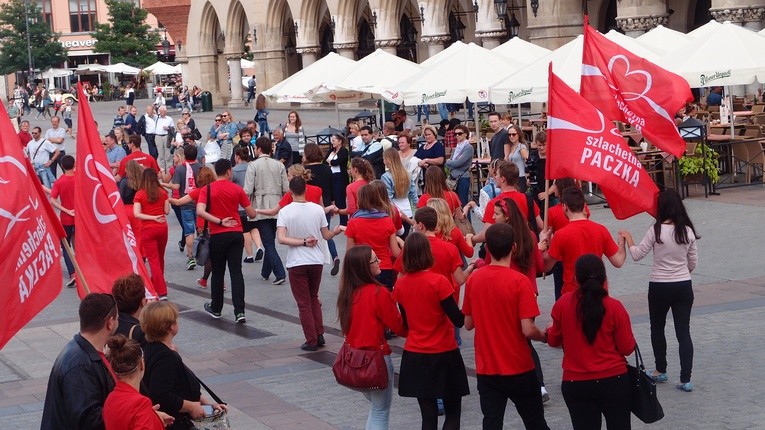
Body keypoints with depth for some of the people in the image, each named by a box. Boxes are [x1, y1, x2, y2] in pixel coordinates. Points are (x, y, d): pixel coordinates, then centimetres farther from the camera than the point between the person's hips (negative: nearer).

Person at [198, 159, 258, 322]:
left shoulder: (207, 189, -2)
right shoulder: (237, 189, 0)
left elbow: (200, 211, -18)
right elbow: (252, 214, 3)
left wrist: (219, 221, -13)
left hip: (217, 236, 0)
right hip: (236, 234, 1)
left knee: (218, 272, 14)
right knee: (236, 272, 1)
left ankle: (216, 308, 26)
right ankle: (239, 311, -9)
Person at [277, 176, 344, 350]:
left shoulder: (285, 212, -12)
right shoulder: (318, 209, -3)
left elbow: (281, 238, -21)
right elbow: (326, 236, 5)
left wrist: (303, 242, -15)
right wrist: (336, 231, 23)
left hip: (297, 263, -3)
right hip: (316, 261, 3)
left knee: (304, 303, 7)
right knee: (314, 298, 22)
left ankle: (312, 341, 7)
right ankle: (319, 335, 17)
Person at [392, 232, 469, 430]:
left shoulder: (400, 284, -1)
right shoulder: (439, 282, -17)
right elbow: (459, 320, -14)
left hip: (414, 356, 4)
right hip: (443, 354, -4)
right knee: (453, 413, 10)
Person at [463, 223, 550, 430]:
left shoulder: (473, 279, -3)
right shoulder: (519, 281, -16)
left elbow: (468, 324, 5)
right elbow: (528, 330, -18)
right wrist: (545, 335, 1)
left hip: (486, 368, 3)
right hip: (519, 368, -3)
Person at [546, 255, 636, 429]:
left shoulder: (563, 303, -8)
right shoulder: (614, 307, -12)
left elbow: (554, 341, 6)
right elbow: (627, 348, -6)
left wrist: (549, 331, 27)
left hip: (575, 383, 1)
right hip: (613, 380, -1)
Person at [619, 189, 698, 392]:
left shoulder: (656, 230, -15)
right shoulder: (688, 231, -2)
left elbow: (637, 255, -8)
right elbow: (693, 263, 7)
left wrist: (628, 237, 8)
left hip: (659, 287, -3)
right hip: (684, 287, 3)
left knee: (657, 329, 18)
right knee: (683, 332, 4)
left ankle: (661, 371, 29)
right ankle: (685, 379, 0)